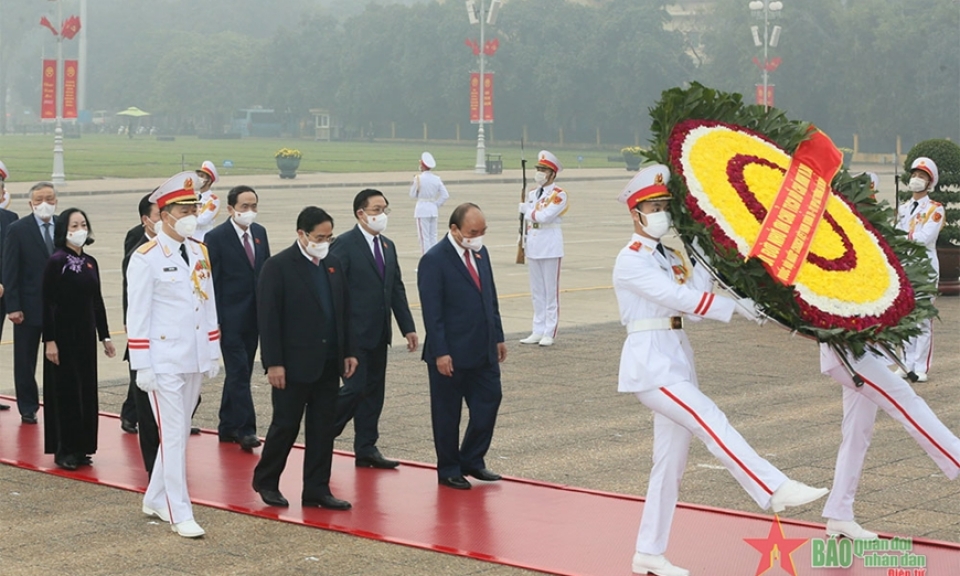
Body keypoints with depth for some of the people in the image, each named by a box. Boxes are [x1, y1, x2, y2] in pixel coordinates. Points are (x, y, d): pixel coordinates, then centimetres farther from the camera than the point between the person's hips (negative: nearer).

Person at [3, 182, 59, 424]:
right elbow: (9, 271, -6)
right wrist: (13, 307, -12)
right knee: (25, 361, 8)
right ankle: (28, 408, 20)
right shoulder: (17, 230, -5)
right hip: (29, 306, -2)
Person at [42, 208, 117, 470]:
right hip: (63, 334, -6)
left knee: (87, 389, 8)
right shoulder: (56, 261, -10)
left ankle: (82, 448, 17)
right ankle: (64, 450, 8)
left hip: (86, 334, 6)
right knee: (64, 389, -1)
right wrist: (49, 340, -17)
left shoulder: (90, 262, 8)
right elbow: (47, 303, -12)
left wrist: (105, 336, 12)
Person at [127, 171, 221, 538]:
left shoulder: (200, 253, 9)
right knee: (174, 435, -4)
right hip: (164, 361, -6)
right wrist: (141, 366, -13)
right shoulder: (146, 258, -10)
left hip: (195, 359, 7)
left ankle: (155, 500, 28)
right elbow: (137, 316, -11)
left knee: (180, 432, 13)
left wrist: (214, 353, 11)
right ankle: (180, 514, 2)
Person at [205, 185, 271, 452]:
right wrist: (215, 321, -15)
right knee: (239, 372, -9)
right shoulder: (216, 237, -10)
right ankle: (245, 429, -6)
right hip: (230, 317, -7)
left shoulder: (260, 233, 9)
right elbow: (211, 282, -11)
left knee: (240, 373, 12)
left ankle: (227, 427, 22)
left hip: (254, 317, 7)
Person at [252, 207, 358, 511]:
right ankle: (266, 481, 21)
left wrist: (349, 351, 8)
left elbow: (344, 311, 14)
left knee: (323, 428, 8)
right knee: (285, 425, 3)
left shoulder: (334, 264, 10)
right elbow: (268, 318, -12)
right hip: (294, 363, -6)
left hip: (328, 363, 6)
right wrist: (273, 363, -16)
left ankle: (317, 490, 15)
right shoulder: (278, 267, -10)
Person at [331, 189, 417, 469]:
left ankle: (366, 449, 16)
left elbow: (397, 289, 16)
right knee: (355, 388, -8)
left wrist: (408, 327, 10)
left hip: (379, 334, 7)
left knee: (374, 391, 9)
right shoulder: (344, 245, -10)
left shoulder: (388, 246, 14)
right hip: (354, 333, -7)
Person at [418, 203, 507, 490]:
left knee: (489, 401, 8)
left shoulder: (480, 252, 8)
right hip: (451, 355, -7)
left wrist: (498, 337, 13)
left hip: (484, 350, 7)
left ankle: (472, 460, 24)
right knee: (447, 414, 5)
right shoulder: (434, 260, -14)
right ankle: (448, 470, 18)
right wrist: (440, 353, -19)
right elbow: (432, 312, -16)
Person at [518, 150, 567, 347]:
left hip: (550, 247, -7)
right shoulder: (532, 193, 13)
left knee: (551, 290, -1)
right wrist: (524, 244, 12)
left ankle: (549, 333, 2)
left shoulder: (558, 194, -8)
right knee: (536, 291, 10)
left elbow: (545, 216, -21)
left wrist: (528, 210, -7)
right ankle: (538, 331, 16)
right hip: (533, 246, 7)